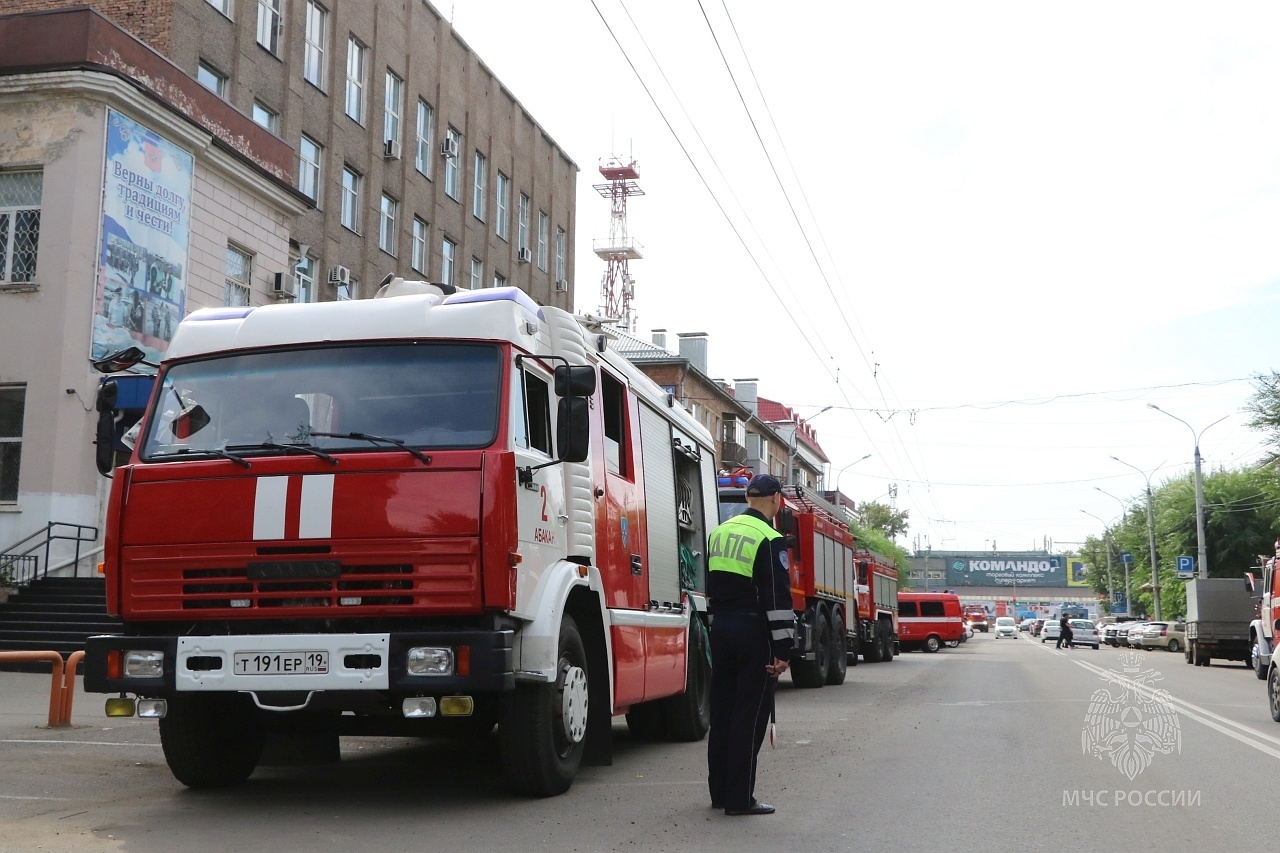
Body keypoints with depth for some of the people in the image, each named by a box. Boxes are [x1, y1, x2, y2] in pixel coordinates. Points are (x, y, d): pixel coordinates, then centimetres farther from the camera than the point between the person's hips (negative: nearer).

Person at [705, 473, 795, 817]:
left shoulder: (720, 532, 11)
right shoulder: (770, 540, -13)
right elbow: (778, 599, -16)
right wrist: (783, 649, -15)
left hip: (720, 628, 7)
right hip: (753, 633, -7)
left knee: (722, 709, 13)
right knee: (750, 715, -2)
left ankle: (720, 791, 21)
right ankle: (740, 798, 0)